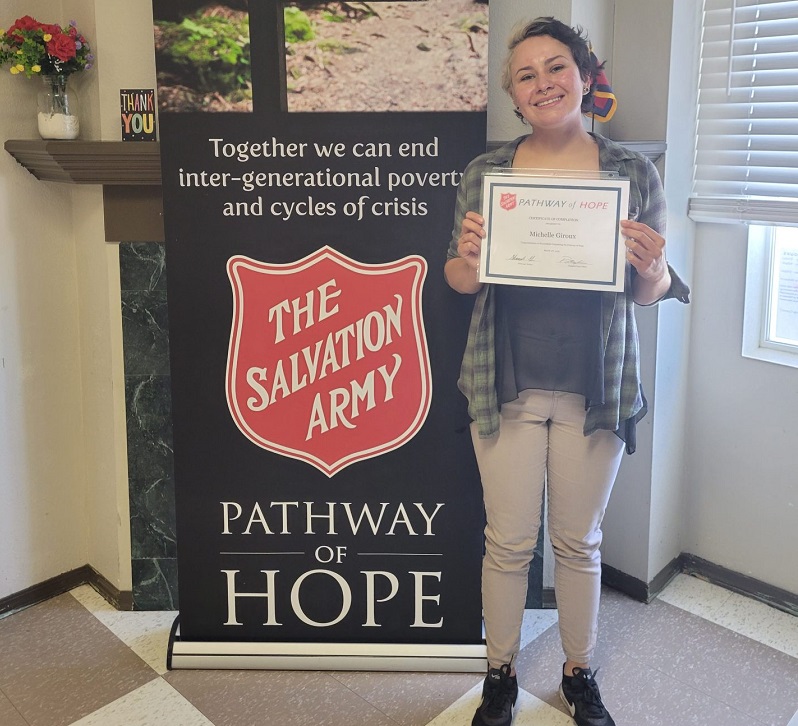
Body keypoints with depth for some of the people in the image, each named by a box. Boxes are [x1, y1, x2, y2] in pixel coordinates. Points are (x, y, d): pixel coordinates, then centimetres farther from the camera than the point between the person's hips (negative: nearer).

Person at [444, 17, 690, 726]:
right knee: (509, 541, 8)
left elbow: (652, 292, 4)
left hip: (596, 389, 0)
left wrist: (651, 268, -19)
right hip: (507, 387, 0)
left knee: (579, 541, 13)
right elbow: (459, 280, 5)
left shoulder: (634, 173, 1)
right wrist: (469, 256, -17)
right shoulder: (485, 173, 1)